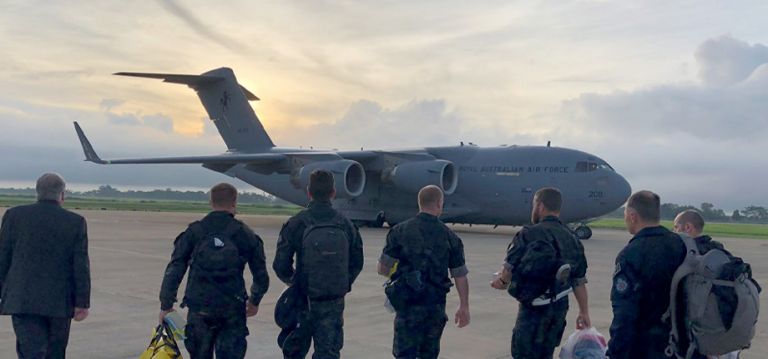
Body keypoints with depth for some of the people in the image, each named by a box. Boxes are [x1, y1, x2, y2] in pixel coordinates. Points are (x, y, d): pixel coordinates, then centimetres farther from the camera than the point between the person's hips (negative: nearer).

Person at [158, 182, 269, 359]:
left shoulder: (193, 232, 1)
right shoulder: (245, 234, 3)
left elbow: (174, 270, -2)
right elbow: (261, 277, 8)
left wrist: (166, 305, 6)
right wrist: (254, 301, 25)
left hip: (199, 309, 1)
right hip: (233, 310, -1)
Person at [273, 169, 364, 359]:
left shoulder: (296, 223, -10)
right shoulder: (345, 224, -1)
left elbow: (281, 265, -8)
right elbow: (357, 263, 6)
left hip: (304, 299, -1)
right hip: (335, 301, 1)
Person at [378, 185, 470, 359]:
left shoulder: (399, 231, -4)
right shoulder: (450, 237, 0)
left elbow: (383, 269, -3)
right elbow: (460, 276, 2)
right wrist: (464, 307, 12)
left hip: (409, 303, -2)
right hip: (436, 305, 2)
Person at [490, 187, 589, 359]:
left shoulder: (530, 234, -14)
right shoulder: (571, 239, 9)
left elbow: (509, 269, -13)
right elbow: (580, 281, 11)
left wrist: (501, 282, 8)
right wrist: (584, 313, 16)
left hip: (535, 308, -7)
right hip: (560, 307, 7)